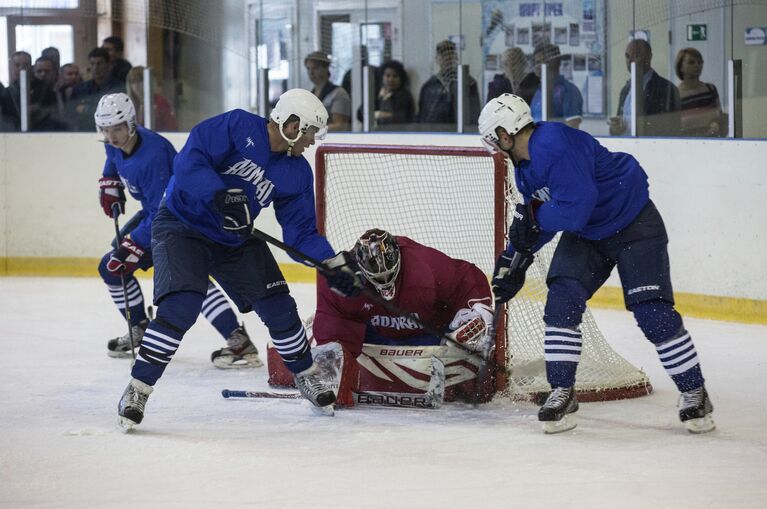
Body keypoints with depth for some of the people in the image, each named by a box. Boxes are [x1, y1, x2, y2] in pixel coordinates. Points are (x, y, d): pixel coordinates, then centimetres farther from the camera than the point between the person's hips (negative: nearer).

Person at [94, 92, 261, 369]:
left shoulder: (152, 155, -33)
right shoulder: (115, 144, -6)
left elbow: (161, 213, -32)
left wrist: (133, 245, -31)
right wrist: (109, 184, 12)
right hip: (155, 211, 10)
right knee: (111, 267, 9)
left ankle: (240, 343, -36)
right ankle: (140, 330, 25)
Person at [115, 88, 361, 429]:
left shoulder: (297, 173, 0)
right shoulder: (238, 127, -19)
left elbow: (301, 232, 3)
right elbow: (188, 160, -26)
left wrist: (333, 264, -9)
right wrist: (220, 195, -37)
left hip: (236, 239, 7)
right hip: (182, 225, -6)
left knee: (278, 306, 2)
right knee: (182, 306, -24)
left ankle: (306, 377, 26)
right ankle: (137, 390, -14)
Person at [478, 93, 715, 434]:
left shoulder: (555, 146, -29)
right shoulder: (525, 166, 5)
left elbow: (575, 207, -34)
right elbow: (537, 222, 15)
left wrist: (531, 217, -19)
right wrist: (514, 259, 9)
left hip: (634, 225, -9)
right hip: (585, 234, 9)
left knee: (653, 313, -13)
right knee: (562, 301, -8)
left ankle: (694, 394, 1)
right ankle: (561, 394, -1)